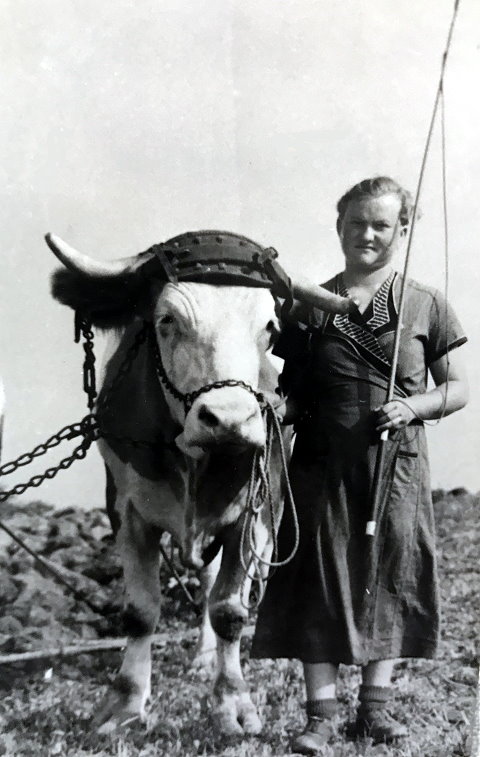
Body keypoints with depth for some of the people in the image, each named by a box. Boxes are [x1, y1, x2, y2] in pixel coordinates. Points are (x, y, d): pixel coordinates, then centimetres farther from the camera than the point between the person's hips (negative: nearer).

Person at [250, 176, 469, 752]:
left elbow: (457, 388, 6)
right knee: (319, 582, 1)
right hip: (321, 466, 0)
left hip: (395, 466, 0)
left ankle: (375, 706, 23)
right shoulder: (309, 307, 4)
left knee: (389, 580, 8)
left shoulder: (426, 306, 3)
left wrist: (414, 406, -11)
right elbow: (287, 385, 12)